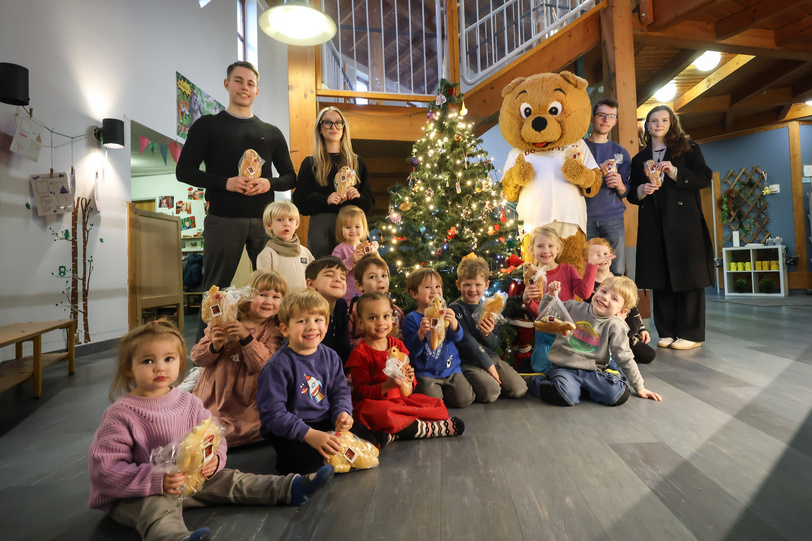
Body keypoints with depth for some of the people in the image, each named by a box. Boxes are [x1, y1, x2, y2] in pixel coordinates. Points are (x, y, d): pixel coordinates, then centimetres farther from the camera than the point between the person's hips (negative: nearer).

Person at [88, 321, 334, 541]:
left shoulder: (188, 402, 0)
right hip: (135, 496, -6)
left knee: (228, 479, -1)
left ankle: (290, 488, -2)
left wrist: (214, 459, -16)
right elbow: (104, 469, -18)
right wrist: (157, 481, -29)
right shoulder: (120, 414, -16)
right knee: (158, 507, -35)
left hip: (190, 479, 6)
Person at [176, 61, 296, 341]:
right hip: (223, 220, -2)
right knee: (215, 288, 3)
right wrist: (226, 182, -14)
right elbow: (184, 170, 2)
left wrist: (269, 183, -9)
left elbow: (290, 177, 14)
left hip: (264, 220, 2)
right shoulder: (207, 125, 8)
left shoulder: (271, 133, 15)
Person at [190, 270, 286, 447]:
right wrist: (214, 346, -20)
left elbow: (263, 365, -18)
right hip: (211, 397, 3)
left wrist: (246, 338, -29)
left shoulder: (273, 331, -4)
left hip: (244, 405, -2)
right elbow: (196, 358, 2)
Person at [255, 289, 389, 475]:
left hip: (326, 423, 5)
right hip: (288, 432, -4)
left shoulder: (330, 357, 2)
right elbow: (273, 413, -20)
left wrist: (343, 413, -13)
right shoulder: (277, 366, -18)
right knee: (308, 460, -32)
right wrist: (309, 434, -27)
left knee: (374, 437, -7)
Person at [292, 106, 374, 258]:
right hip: (321, 226, -1)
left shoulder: (357, 162, 15)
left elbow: (369, 204, 13)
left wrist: (358, 196, -8)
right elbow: (300, 203, 1)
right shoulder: (310, 163, 9)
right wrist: (325, 199, -14)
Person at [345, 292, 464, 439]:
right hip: (374, 402, -5)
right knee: (374, 411, -39)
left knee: (438, 405, -7)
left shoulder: (397, 344, 8)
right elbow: (362, 391, -13)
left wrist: (409, 379, -11)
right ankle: (426, 429, -28)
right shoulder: (360, 354, -7)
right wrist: (387, 386, -29)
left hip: (401, 398, 5)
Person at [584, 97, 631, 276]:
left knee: (617, 273, -2)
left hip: (613, 218, 2)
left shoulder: (621, 152, 17)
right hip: (585, 218, -2)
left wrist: (620, 185, -8)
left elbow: (626, 192, 15)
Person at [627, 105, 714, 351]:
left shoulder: (688, 149, 11)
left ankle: (690, 333, 5)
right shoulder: (639, 159, 18)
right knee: (660, 278, 3)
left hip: (684, 221, -3)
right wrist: (642, 190, -5)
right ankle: (667, 332, 11)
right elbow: (632, 194, 17)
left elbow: (704, 178, 1)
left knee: (687, 274, -3)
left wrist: (675, 172, -13)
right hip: (653, 225, 3)